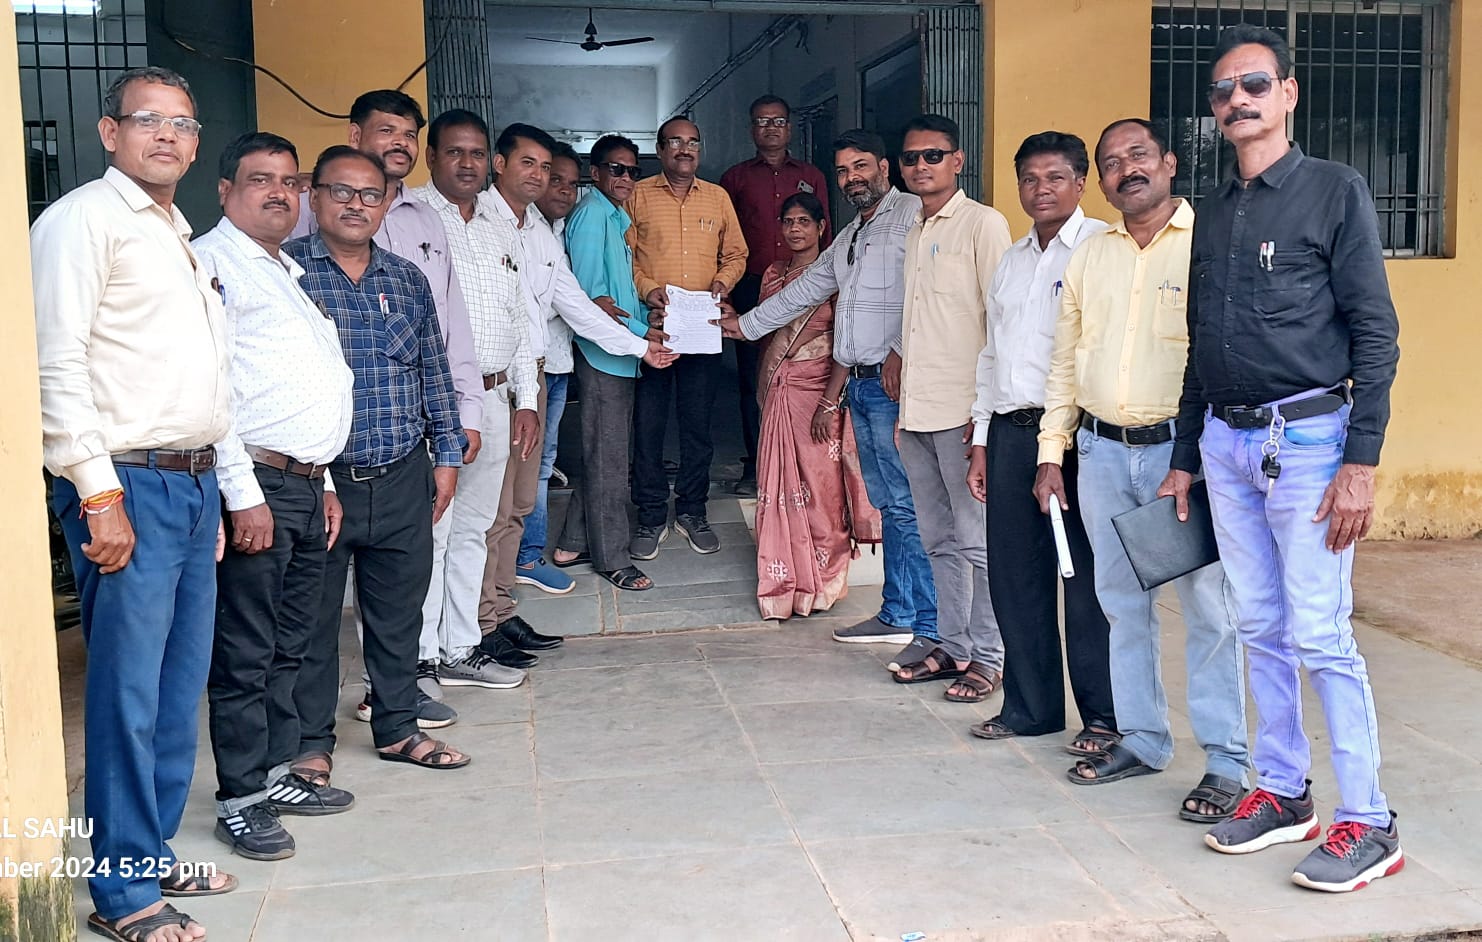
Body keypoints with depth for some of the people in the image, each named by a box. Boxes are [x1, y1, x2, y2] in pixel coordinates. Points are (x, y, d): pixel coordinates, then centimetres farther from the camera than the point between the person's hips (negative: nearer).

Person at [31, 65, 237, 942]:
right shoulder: (84, 219, -6)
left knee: (181, 688, 12)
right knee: (129, 690, -3)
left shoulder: (182, 236, 20)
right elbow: (58, 362, -13)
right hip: (128, 484, -8)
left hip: (196, 483, 8)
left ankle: (155, 856, 25)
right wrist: (100, 494, -18)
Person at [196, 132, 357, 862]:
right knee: (245, 654, -1)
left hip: (306, 485, 9)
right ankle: (240, 800, 10)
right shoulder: (211, 262, -7)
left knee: (289, 646, 15)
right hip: (255, 484, -9)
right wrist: (244, 494, -19)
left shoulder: (290, 272, 21)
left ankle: (275, 773, 26)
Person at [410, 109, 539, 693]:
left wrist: (525, 397, 14)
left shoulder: (499, 230, 18)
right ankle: (419, 662, 4)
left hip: (494, 398, 7)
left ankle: (460, 650, 22)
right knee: (428, 531, -5)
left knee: (472, 528, 13)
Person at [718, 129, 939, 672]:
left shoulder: (911, 215, -7)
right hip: (859, 383, 9)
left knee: (908, 505, -10)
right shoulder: (850, 235, 24)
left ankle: (933, 628, -7)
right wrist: (746, 324, 38)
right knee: (887, 504, 11)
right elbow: (806, 289, 34)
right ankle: (897, 616, 17)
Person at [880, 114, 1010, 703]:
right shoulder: (914, 234, 18)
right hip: (916, 410, 8)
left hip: (963, 410, -8)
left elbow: (1002, 319, -11)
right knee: (939, 539, 13)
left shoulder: (983, 224, -6)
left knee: (977, 539, -2)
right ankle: (952, 648, 23)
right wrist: (898, 354, 10)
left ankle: (988, 658, 8)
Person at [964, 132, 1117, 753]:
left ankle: (1104, 716, 13)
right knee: (1014, 575, 10)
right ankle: (1030, 706, 24)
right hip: (1011, 431, 7)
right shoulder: (1011, 261, 20)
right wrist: (982, 441, 19)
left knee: (1087, 579, 0)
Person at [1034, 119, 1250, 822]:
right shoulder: (1088, 257, 13)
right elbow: (1064, 364, 17)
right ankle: (1141, 739, 26)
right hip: (1101, 451, 6)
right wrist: (1051, 454, 12)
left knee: (1206, 602, -2)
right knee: (1122, 603, 12)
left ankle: (1227, 761, 8)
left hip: (1182, 447, -5)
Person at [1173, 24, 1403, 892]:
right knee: (1261, 631, 11)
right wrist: (1186, 455, 17)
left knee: (1320, 637, -6)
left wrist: (1361, 461, -15)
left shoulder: (1335, 191, -3)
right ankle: (1283, 794, 22)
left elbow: (1376, 332, -8)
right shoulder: (1212, 214, 14)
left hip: (1305, 438, -6)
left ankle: (1368, 822, 5)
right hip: (1225, 443, 6)